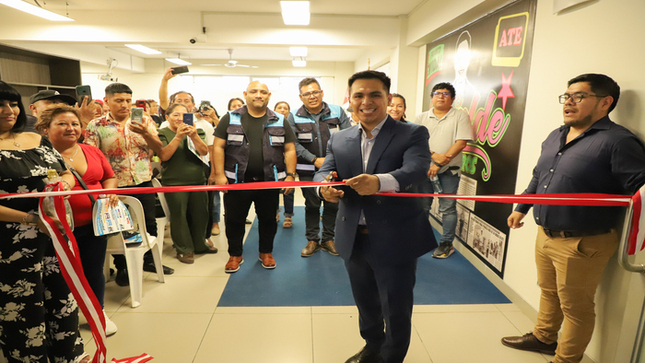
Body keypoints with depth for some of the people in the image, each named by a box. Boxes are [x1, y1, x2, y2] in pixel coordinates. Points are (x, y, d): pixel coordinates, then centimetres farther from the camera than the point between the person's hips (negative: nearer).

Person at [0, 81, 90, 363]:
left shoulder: (38, 140, 9)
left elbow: (67, 174, 13)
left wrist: (65, 183, -10)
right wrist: (30, 219, -23)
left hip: (58, 232, 6)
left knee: (62, 294, 17)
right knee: (24, 306, 8)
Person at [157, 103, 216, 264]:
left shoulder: (196, 131, 9)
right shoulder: (162, 133, 0)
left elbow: (204, 152, -5)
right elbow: (164, 156, -15)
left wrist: (194, 136, -23)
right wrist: (178, 137, -24)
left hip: (198, 180, 4)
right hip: (174, 182, -3)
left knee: (200, 214, 10)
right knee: (179, 216, -1)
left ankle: (199, 245, 28)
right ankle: (184, 249, 14)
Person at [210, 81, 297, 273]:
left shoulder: (280, 121, 6)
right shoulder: (230, 118, 2)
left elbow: (289, 150, 5)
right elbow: (218, 147, 0)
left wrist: (290, 175, -4)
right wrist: (219, 174, -8)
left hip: (269, 181, 1)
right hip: (237, 180, -1)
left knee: (268, 219, 12)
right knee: (234, 219, 9)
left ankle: (266, 252, 33)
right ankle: (235, 255, 29)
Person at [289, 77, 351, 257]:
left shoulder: (337, 112, -1)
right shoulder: (295, 118, -2)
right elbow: (294, 144, -7)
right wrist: (315, 160, -16)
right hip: (308, 170, -1)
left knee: (333, 204, 10)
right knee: (311, 205, 10)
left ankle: (328, 239, 27)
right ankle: (312, 240, 25)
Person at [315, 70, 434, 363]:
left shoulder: (413, 134, -8)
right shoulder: (339, 139, 5)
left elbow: (416, 169, -26)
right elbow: (324, 171, -5)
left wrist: (379, 181, -47)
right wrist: (324, 185, -31)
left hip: (395, 241, -4)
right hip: (353, 240, 5)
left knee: (396, 311, 12)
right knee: (365, 304, 25)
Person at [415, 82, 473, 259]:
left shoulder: (460, 116, 0)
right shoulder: (422, 118, 9)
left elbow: (461, 142, -9)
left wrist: (441, 162, -15)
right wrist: (433, 155, -16)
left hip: (448, 171, -3)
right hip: (424, 168, 3)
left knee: (447, 208, 2)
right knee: (422, 206, 12)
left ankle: (446, 244, 15)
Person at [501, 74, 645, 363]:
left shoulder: (618, 142, -16)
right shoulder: (555, 137, 10)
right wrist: (521, 208, 24)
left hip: (581, 244, -7)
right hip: (545, 235, 8)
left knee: (575, 307, 11)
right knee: (548, 292, 25)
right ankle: (543, 338, 47)